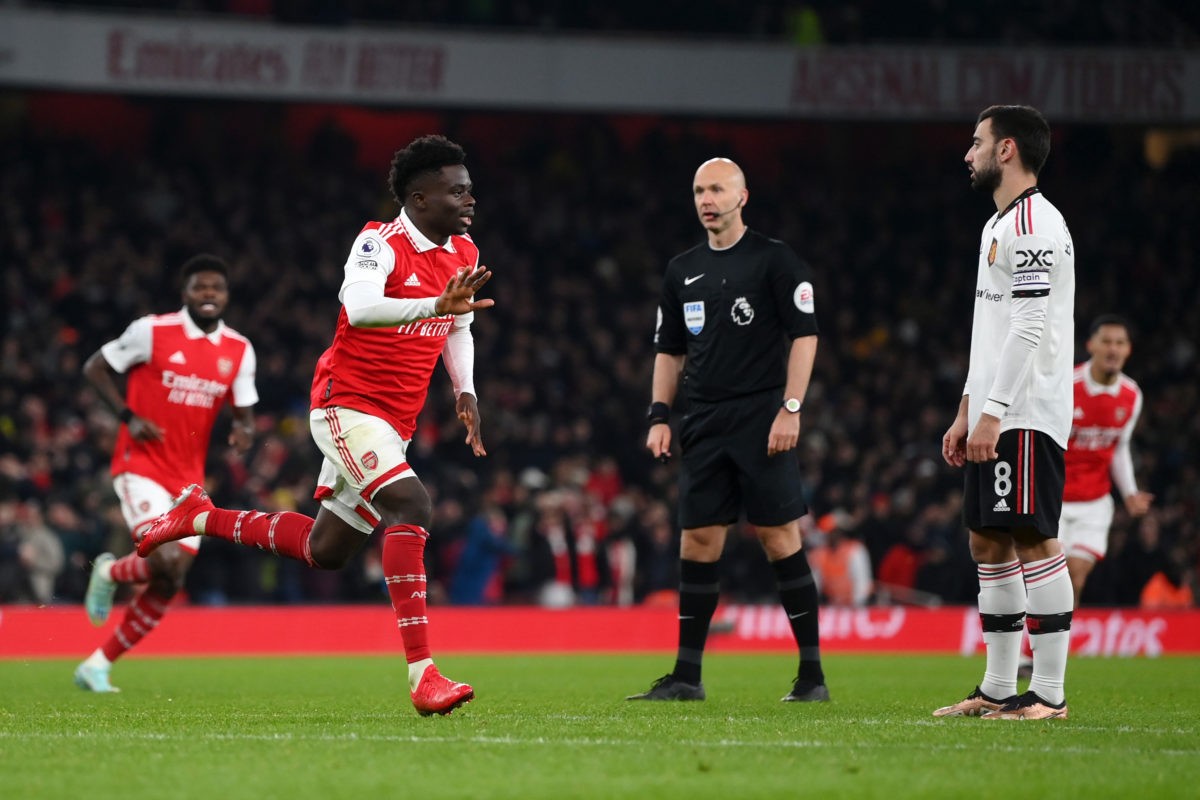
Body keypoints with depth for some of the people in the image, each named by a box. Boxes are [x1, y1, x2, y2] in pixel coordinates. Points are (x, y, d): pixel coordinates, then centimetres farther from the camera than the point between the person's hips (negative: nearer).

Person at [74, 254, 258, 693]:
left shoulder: (239, 351, 5)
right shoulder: (152, 331, -8)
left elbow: (244, 412, 12)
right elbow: (95, 367, 0)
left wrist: (244, 431, -13)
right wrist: (129, 417, -12)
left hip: (189, 477, 5)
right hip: (141, 465, -5)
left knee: (169, 584, 1)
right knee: (164, 561, -24)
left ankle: (98, 665, 14)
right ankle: (110, 572, 11)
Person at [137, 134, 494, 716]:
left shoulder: (464, 254, 8)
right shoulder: (380, 244, -17)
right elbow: (360, 307, -37)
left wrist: (465, 391, 11)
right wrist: (435, 305, -49)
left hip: (394, 425, 9)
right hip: (346, 406, -9)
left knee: (324, 550, 15)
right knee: (409, 505, -29)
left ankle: (201, 518, 37)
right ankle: (421, 674, -33)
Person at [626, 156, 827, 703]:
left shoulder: (775, 261, -1)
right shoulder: (683, 270, 15)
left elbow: (805, 335, -5)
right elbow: (669, 350, 20)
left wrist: (790, 409, -13)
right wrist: (660, 416, 9)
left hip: (762, 425, -5)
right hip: (703, 427, 5)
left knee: (780, 539, -7)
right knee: (698, 544, 3)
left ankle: (812, 673, -2)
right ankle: (687, 675, 7)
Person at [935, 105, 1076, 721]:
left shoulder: (1034, 221, -12)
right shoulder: (1000, 224, 21)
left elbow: (1030, 329, -20)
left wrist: (993, 412, -22)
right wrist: (966, 411, 22)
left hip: (1025, 418, -11)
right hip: (996, 418, 11)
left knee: (1032, 539, -11)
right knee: (989, 542, 11)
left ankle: (1049, 694, -10)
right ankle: (997, 690, 15)